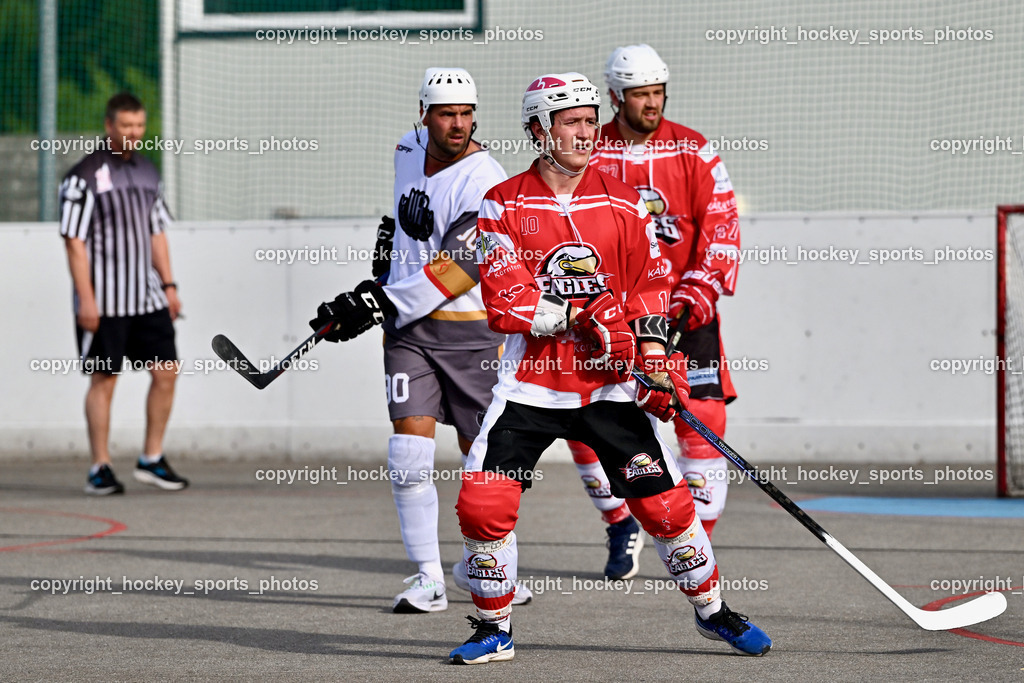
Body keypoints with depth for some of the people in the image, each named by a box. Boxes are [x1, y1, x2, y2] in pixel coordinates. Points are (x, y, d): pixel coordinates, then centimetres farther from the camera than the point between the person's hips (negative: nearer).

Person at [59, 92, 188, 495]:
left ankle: (151, 459, 13)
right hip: (104, 301, -6)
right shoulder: (84, 176, -8)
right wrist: (86, 298, -16)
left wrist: (168, 284, 13)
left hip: (147, 296, 6)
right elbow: (74, 240, -11)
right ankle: (100, 470, 4)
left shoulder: (147, 171, 13)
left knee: (166, 372, 2)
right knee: (103, 379, -2)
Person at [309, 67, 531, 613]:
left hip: (471, 328, -4)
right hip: (407, 326, 4)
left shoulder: (487, 185, -18)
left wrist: (379, 304, -28)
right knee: (410, 447, -9)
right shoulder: (409, 150, 3)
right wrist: (390, 237, 20)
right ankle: (428, 580, -5)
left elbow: (455, 271, -25)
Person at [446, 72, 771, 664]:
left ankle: (712, 610, 19)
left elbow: (648, 289, 8)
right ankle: (494, 630, 7)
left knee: (665, 501, -3)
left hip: (609, 386, 1)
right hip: (531, 383, -1)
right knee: (484, 501, -12)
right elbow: (505, 304, -11)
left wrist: (655, 359, -6)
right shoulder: (503, 205, -3)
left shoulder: (623, 203, 4)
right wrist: (582, 316, -20)